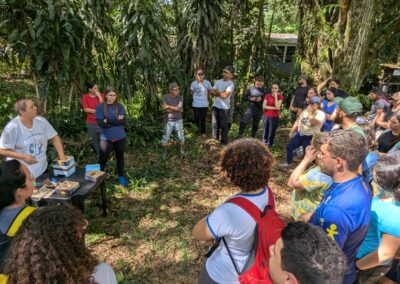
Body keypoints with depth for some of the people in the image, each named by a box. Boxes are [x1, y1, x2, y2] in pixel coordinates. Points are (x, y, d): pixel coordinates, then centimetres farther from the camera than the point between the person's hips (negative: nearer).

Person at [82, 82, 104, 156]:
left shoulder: (101, 95, 0)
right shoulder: (85, 97, -1)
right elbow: (86, 109, -11)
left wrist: (99, 96, -14)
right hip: (91, 123, 1)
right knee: (95, 140, 9)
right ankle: (99, 155, 23)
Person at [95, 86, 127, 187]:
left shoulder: (119, 106, -1)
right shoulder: (100, 107, -5)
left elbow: (123, 121, -12)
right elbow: (101, 123, -15)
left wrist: (108, 120, -17)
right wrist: (116, 121, -14)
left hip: (120, 137, 2)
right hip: (106, 138, -2)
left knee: (120, 157, 15)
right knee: (103, 159, 4)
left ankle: (121, 177, 30)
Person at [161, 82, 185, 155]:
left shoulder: (180, 97, -3)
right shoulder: (165, 97, -7)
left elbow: (179, 108, -14)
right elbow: (165, 109, -16)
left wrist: (169, 106, -15)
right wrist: (175, 109, -14)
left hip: (178, 120, 2)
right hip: (168, 121, -1)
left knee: (181, 137, 8)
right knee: (165, 137, 6)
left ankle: (182, 150, 25)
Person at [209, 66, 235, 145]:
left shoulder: (231, 84, -8)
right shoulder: (218, 81, 9)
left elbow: (225, 95, -18)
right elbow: (211, 92, 2)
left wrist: (216, 92, -5)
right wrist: (221, 93, -13)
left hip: (224, 107, -6)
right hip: (215, 106, 6)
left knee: (223, 125, 0)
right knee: (215, 124, 12)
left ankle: (224, 142, 11)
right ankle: (214, 140, 25)